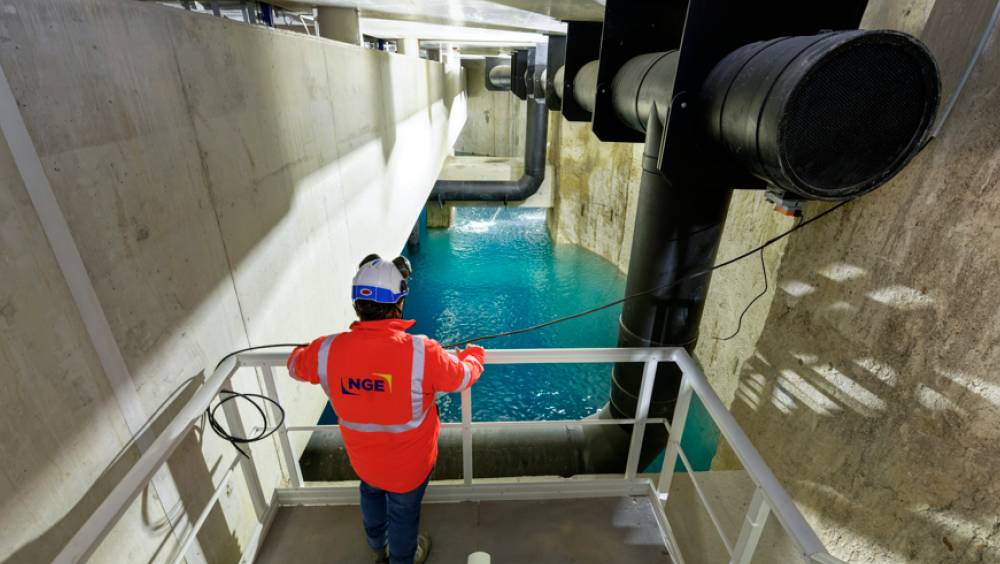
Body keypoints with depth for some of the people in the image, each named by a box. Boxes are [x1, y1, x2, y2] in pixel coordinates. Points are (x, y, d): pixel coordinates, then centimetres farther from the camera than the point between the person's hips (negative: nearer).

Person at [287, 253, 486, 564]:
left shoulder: (328, 350, -24)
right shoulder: (421, 352, -34)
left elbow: (295, 365, 0)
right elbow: (463, 377, -15)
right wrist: (474, 354, 7)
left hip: (362, 458, 4)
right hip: (408, 461, -3)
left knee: (371, 496, 34)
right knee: (403, 511, 25)